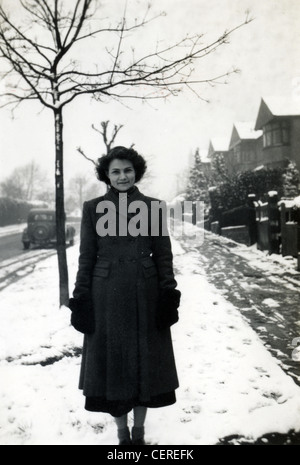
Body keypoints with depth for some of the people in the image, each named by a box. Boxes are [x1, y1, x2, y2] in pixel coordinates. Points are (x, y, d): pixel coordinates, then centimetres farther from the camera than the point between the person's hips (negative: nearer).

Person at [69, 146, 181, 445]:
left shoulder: (153, 207, 3)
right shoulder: (93, 208, 2)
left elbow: (163, 256, 3)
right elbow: (86, 257, 2)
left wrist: (169, 295, -4)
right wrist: (80, 298, -3)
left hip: (146, 296, 1)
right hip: (106, 296, 0)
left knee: (145, 362, 9)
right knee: (113, 362, 7)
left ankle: (139, 429, 28)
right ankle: (122, 432, 26)